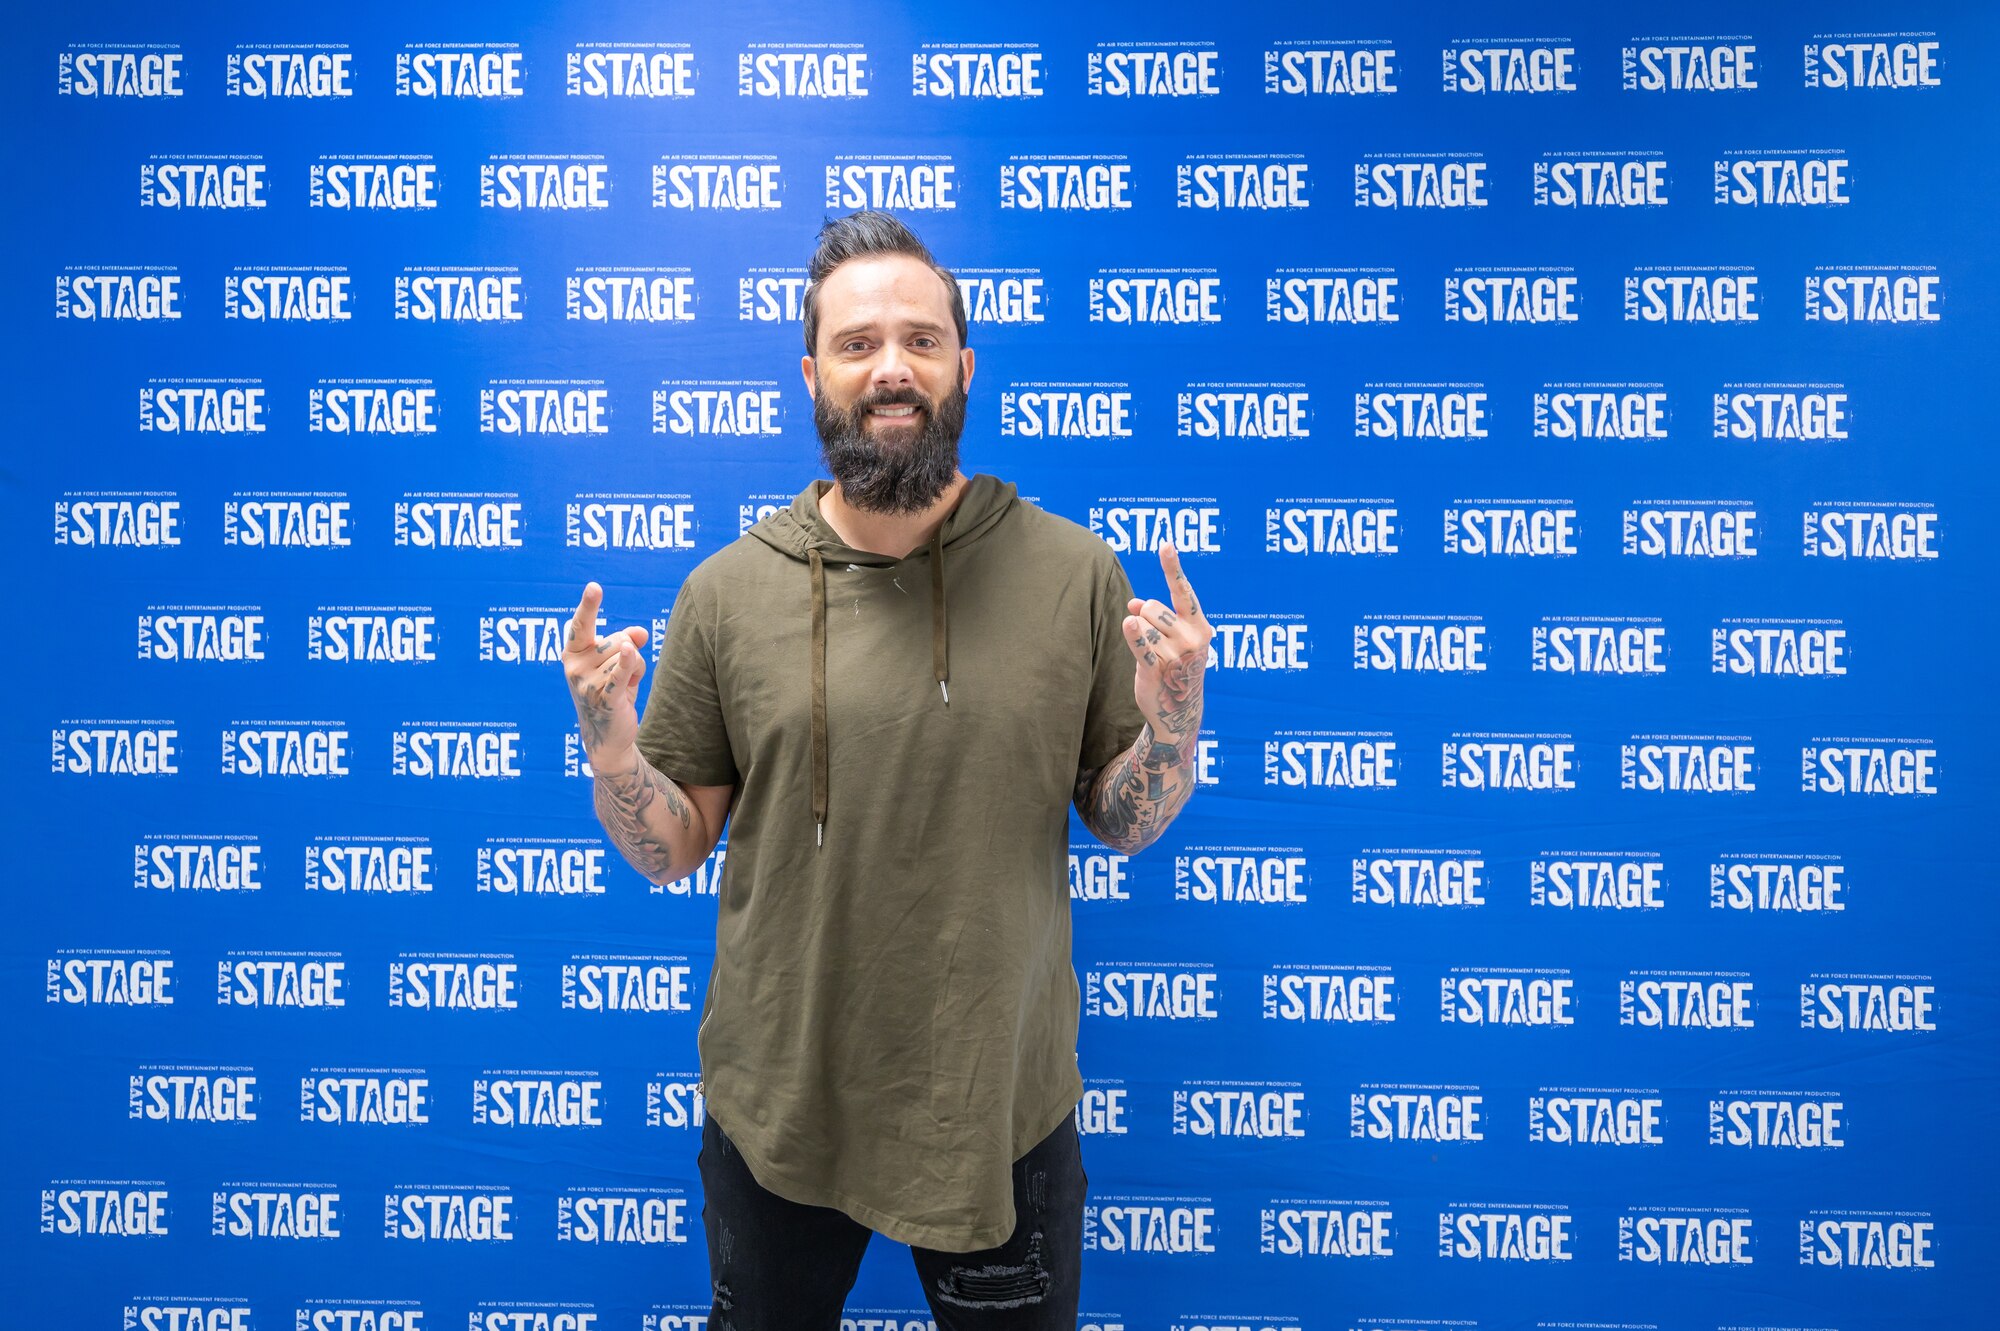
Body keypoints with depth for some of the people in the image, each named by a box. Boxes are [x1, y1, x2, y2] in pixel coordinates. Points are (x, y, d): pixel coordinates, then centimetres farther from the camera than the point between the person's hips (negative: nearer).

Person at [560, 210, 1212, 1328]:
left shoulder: (1075, 573, -7)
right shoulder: (727, 590, -6)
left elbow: (1126, 825, -1)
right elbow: (670, 852, -1)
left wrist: (1174, 719, -20)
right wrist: (610, 743, -19)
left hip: (1004, 1110, 0)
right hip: (778, 1106, 1)